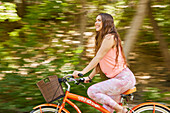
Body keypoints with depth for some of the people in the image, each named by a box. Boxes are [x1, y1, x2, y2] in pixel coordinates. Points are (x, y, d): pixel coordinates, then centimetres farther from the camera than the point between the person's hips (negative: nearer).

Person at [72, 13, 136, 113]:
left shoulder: (109, 37, -11)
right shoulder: (102, 38, 19)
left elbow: (98, 58, -17)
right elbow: (99, 63, 20)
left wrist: (82, 72, -19)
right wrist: (89, 77, 15)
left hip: (123, 78, -10)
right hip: (119, 78, 10)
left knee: (92, 91, -17)